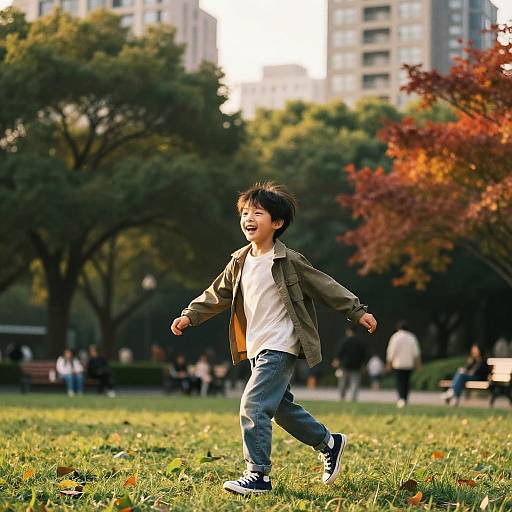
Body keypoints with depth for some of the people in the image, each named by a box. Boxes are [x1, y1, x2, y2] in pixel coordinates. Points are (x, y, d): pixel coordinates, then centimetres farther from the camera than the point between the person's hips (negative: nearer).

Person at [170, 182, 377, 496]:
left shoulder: (289, 261, -10)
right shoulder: (240, 262, 8)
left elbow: (325, 287, -6)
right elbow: (218, 295, 16)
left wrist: (357, 312, -5)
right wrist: (190, 316, 6)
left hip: (280, 347, -8)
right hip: (257, 349, 8)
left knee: (253, 405, -16)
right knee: (281, 407, 16)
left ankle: (258, 476, -11)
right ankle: (329, 443, 35)